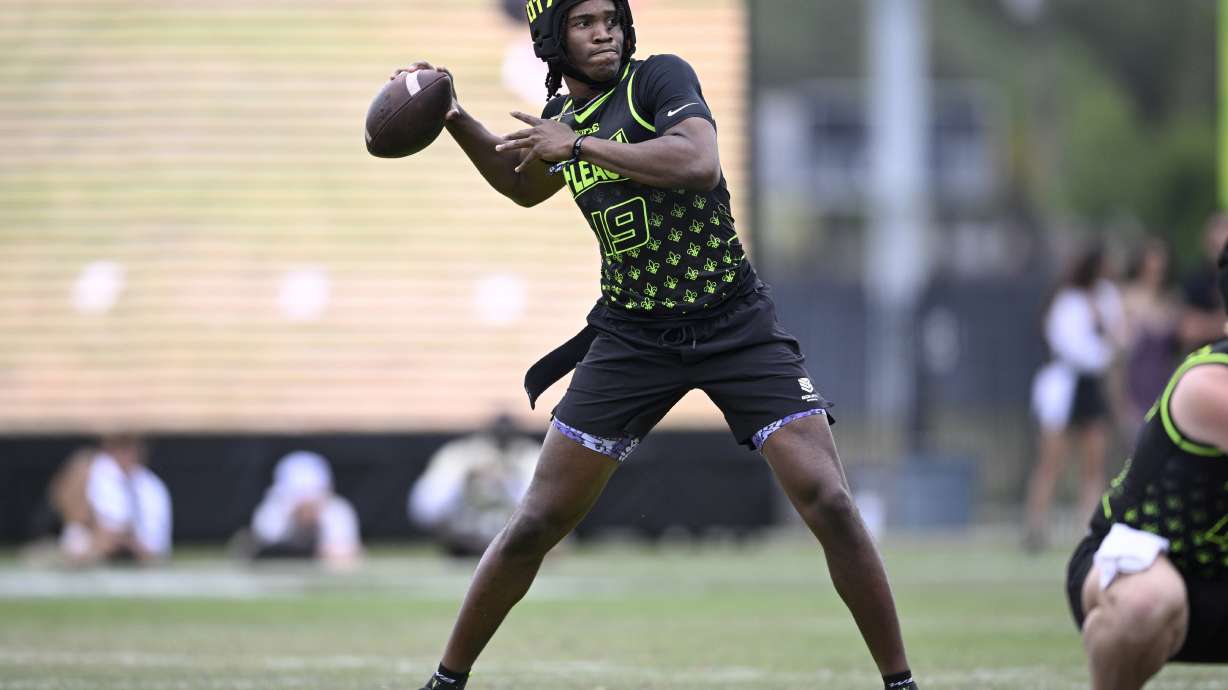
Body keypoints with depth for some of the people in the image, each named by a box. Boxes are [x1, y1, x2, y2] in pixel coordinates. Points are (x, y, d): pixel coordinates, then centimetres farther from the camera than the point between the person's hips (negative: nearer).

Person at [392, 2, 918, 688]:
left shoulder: (659, 78, -10)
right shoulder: (561, 114, 7)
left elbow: (700, 163, -30)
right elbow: (527, 185, 30)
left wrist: (578, 145, -24)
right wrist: (455, 121, 16)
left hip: (736, 325, -4)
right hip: (632, 339, 4)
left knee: (830, 505, -16)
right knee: (537, 524, 2)